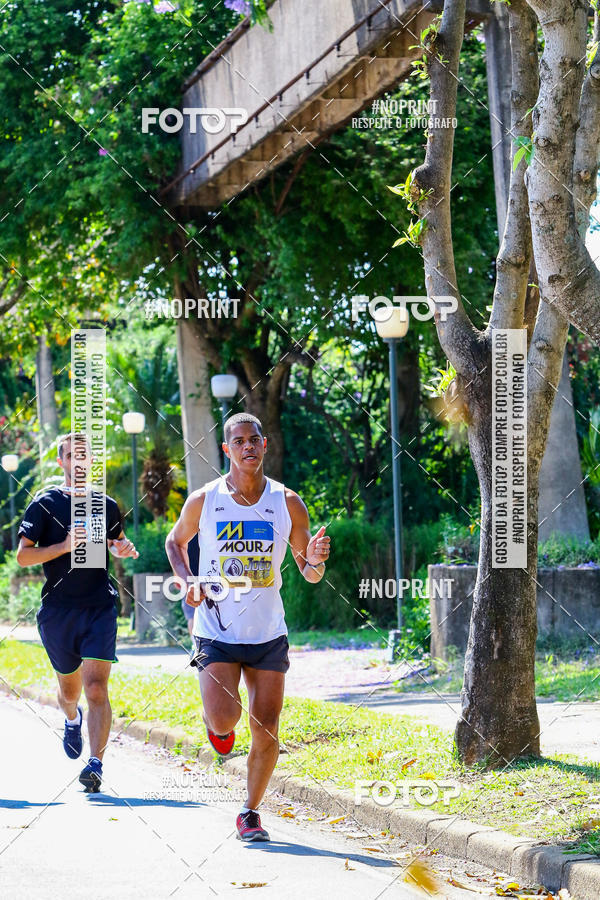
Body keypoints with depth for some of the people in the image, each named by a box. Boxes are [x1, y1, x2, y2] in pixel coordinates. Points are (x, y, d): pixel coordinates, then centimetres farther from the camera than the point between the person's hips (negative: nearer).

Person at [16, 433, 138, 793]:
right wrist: (66, 546, -18)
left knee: (96, 688, -15)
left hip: (100, 608, 0)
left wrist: (125, 548, 4)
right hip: (58, 611, 0)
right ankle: (72, 719, 50)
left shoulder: (106, 506, 10)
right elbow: (23, 555, -6)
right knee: (70, 689, 15)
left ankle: (95, 763, -20)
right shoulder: (45, 504, 1)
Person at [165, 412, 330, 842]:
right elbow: (176, 541, 16)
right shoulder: (204, 500, -3)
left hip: (268, 633, 2)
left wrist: (315, 560, -19)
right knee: (225, 719, -19)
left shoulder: (287, 503, 0)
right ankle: (217, 719, 19)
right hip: (217, 632, -1)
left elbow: (309, 573, 6)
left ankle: (250, 813, 16)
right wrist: (188, 582, -3)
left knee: (266, 731, -2)